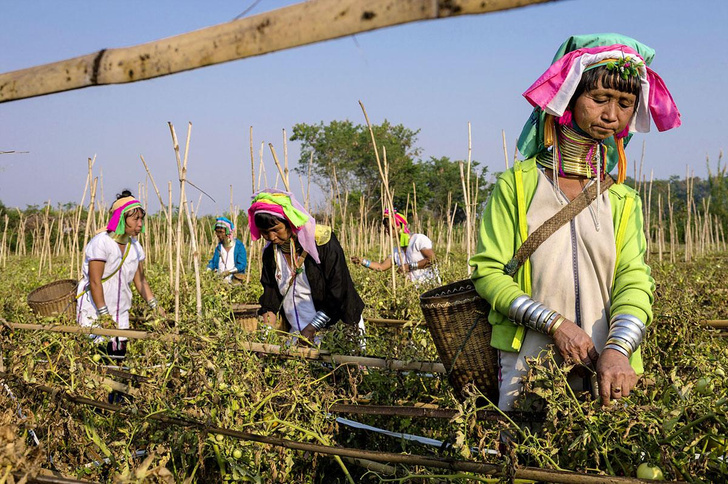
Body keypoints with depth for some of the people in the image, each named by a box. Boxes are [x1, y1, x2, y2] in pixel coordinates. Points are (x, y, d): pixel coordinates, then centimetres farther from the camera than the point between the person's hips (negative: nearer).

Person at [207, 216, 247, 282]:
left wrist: (229, 272, -17)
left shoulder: (239, 245, 0)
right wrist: (208, 269, -2)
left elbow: (242, 265, -6)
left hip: (234, 279, -4)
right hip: (220, 280, 4)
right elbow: (213, 262, 20)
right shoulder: (219, 247, 15)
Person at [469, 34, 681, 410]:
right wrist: (557, 324, -16)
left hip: (604, 369, 2)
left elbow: (634, 281, -3)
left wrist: (618, 349, -23)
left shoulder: (623, 200, 10)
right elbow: (488, 272, -4)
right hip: (525, 363, -2)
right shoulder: (517, 185, 1)